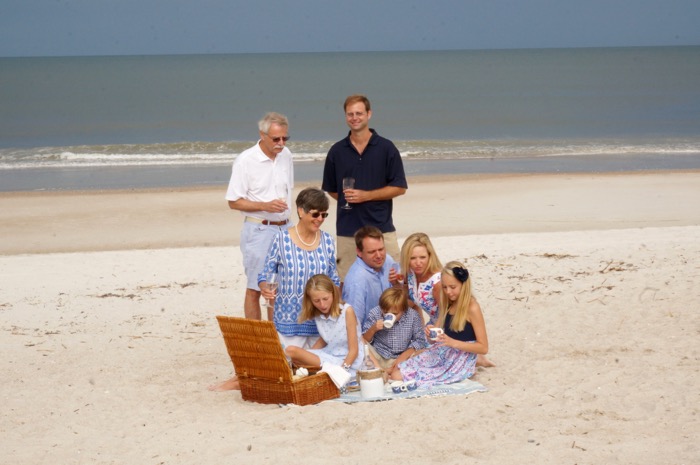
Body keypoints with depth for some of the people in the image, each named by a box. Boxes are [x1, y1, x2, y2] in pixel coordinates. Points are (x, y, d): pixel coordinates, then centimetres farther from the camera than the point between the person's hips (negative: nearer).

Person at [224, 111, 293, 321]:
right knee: (255, 288, -2)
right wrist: (265, 206, -21)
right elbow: (233, 202, -10)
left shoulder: (285, 155, 7)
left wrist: (285, 214, 15)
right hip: (259, 230, -6)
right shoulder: (245, 160, -12)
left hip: (284, 228, 6)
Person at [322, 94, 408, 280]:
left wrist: (366, 195, -10)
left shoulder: (386, 148, 2)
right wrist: (346, 197, 1)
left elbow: (399, 187, 0)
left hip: (381, 227, -2)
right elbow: (331, 189, 19)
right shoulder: (337, 151, 9)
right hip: (347, 229, 2)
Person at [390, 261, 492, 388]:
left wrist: (453, 343, -24)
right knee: (397, 374, -8)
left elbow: (483, 348, -15)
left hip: (460, 362, -7)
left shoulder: (472, 308, -12)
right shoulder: (447, 304, 11)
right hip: (441, 354, 7)